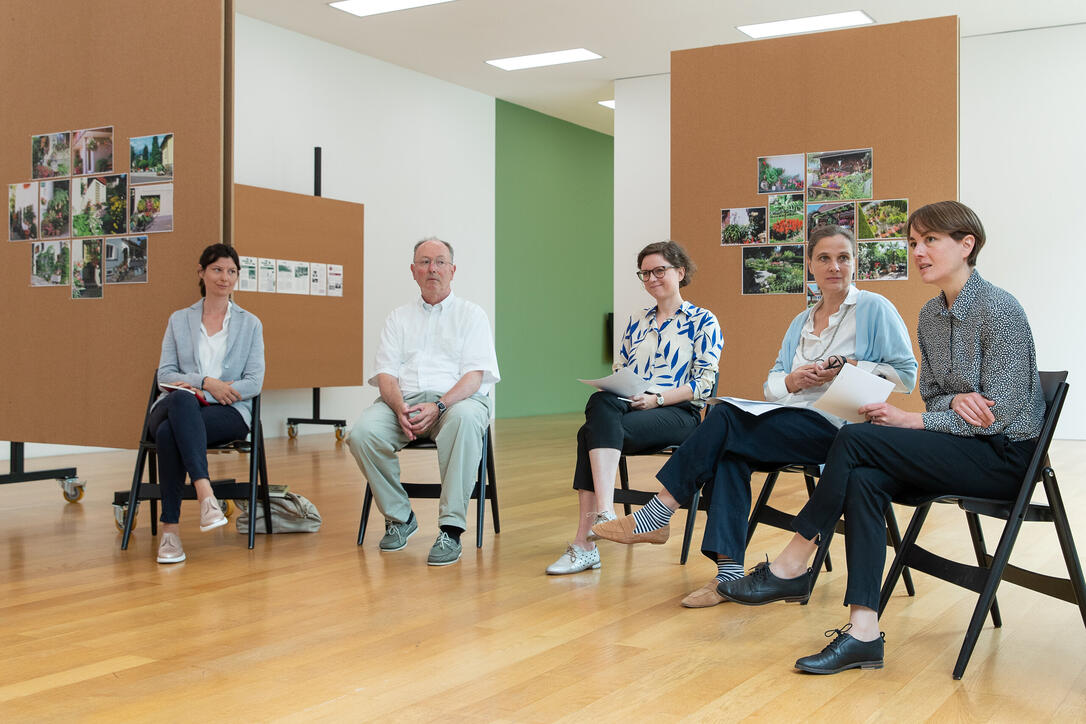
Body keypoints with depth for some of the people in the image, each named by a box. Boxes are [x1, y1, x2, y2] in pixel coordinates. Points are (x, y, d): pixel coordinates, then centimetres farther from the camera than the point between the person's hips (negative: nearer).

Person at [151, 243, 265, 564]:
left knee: (169, 432, -35)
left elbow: (254, 382, 3)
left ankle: (170, 527, -35)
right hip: (178, 406, 1)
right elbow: (165, 375, 9)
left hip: (228, 412, -1)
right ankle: (205, 494, -49)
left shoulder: (250, 324, 14)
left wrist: (199, 392, -11)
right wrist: (205, 382, -11)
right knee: (181, 400, -39)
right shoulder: (179, 320, 19)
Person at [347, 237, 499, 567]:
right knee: (362, 432, -28)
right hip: (405, 400, 3)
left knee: (464, 419, -39)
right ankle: (399, 517, -7)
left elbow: (475, 375, -1)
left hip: (456, 398, -3)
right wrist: (400, 408, -15)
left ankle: (451, 529, -35)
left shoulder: (471, 314, 12)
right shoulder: (398, 318, 21)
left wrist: (439, 406, -19)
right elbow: (386, 373, 8)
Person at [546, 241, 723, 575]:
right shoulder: (636, 321, 25)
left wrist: (657, 398, -15)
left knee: (591, 434, -32)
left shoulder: (703, 321, 8)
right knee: (601, 403, -34)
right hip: (627, 407, 5)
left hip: (678, 413, -5)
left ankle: (584, 543, -38)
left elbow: (704, 382, -2)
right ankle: (605, 514, -44)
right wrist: (610, 390, -1)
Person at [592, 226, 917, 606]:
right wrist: (792, 380, -6)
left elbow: (906, 375, -4)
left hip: (839, 428, -6)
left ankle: (656, 516, -20)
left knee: (724, 421, -25)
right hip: (796, 424, 6)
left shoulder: (875, 309, 3)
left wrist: (847, 367, -15)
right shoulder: (801, 322, 21)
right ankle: (729, 571, -27)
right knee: (729, 455, -27)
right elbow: (770, 384, 17)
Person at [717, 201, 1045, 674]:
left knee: (856, 438, -23)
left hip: (1006, 455, -7)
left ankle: (791, 568, -12)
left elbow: (997, 416, -16)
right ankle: (863, 631, -27)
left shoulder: (1000, 310, -13)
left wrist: (909, 420, -15)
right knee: (864, 479, -23)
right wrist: (954, 401, -12)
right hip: (963, 452, 7)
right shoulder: (931, 316, 11)